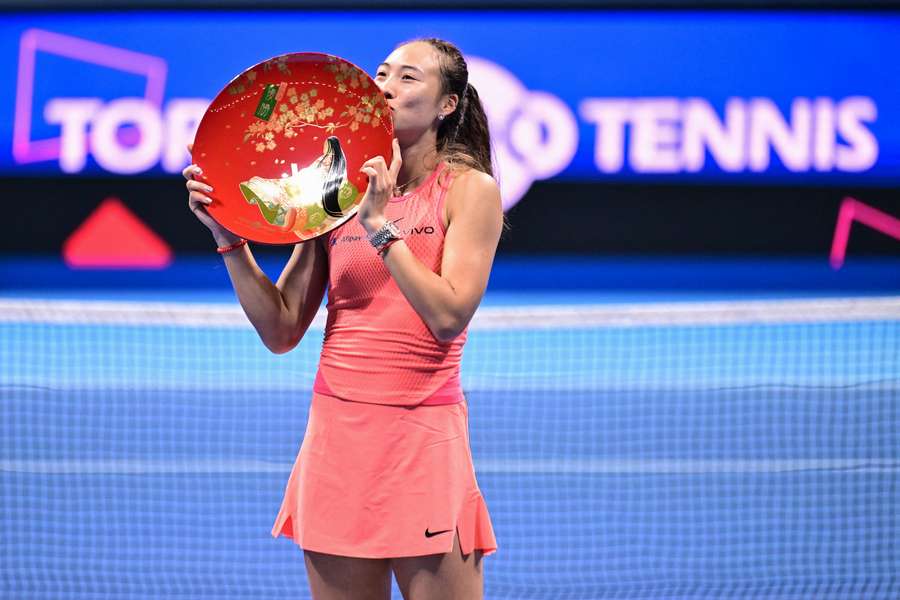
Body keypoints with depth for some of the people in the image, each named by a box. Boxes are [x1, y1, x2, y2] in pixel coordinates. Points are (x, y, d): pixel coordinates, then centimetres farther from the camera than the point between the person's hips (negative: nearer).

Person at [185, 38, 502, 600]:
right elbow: (282, 331, 7)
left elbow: (448, 315, -13)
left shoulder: (470, 189, -1)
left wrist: (380, 225, -14)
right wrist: (230, 239, -4)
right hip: (336, 431, 4)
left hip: (423, 432, -3)